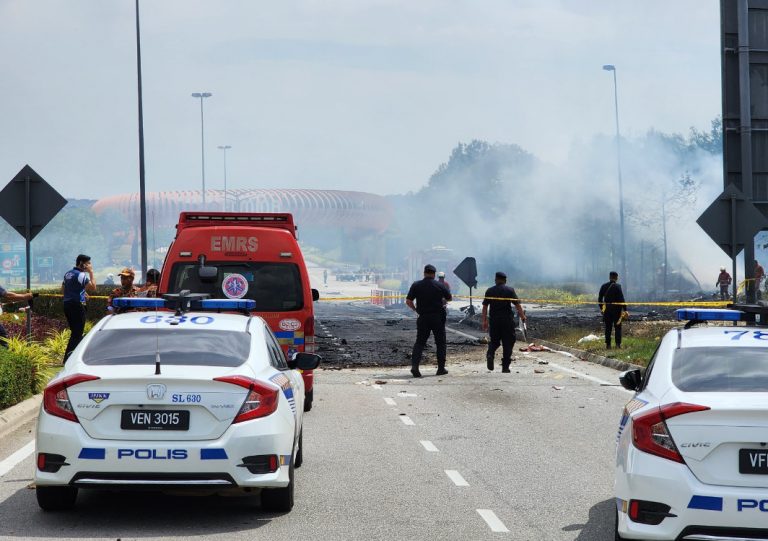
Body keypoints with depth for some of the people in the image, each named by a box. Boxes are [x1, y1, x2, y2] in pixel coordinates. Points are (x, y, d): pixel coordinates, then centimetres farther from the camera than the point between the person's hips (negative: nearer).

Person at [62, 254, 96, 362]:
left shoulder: (68, 274, 14)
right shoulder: (81, 275, -14)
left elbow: (63, 290, 21)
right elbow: (93, 288, -21)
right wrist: (91, 273, -13)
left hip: (67, 304, 9)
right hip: (77, 306, -9)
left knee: (75, 332, 18)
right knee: (77, 334, -5)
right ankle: (68, 359, -10)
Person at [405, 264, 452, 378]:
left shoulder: (416, 285, -1)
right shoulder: (439, 285, -2)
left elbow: (408, 301, -4)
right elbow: (449, 298, 12)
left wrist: (415, 309, 13)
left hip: (423, 317, 1)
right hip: (438, 317, -1)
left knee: (420, 342, 5)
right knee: (440, 343, 10)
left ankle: (414, 365, -14)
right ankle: (441, 368, 11)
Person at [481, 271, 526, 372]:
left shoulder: (489, 291, 6)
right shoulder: (510, 290, -1)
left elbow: (485, 307, 5)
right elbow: (517, 305, -5)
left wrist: (484, 321, 9)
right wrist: (522, 316, 6)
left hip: (494, 320, 2)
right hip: (507, 320, -2)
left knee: (494, 341, 15)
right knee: (508, 344, 5)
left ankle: (490, 354, -15)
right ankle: (505, 367, 3)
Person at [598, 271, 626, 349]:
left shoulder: (604, 286, 3)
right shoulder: (617, 286, -10)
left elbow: (600, 298, 7)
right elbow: (621, 299, -13)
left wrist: (601, 308, 19)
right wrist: (624, 310, -10)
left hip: (606, 309, 3)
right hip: (616, 308, -3)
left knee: (608, 327, 9)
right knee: (618, 327, 5)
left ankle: (608, 344, 7)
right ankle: (618, 344, -1)